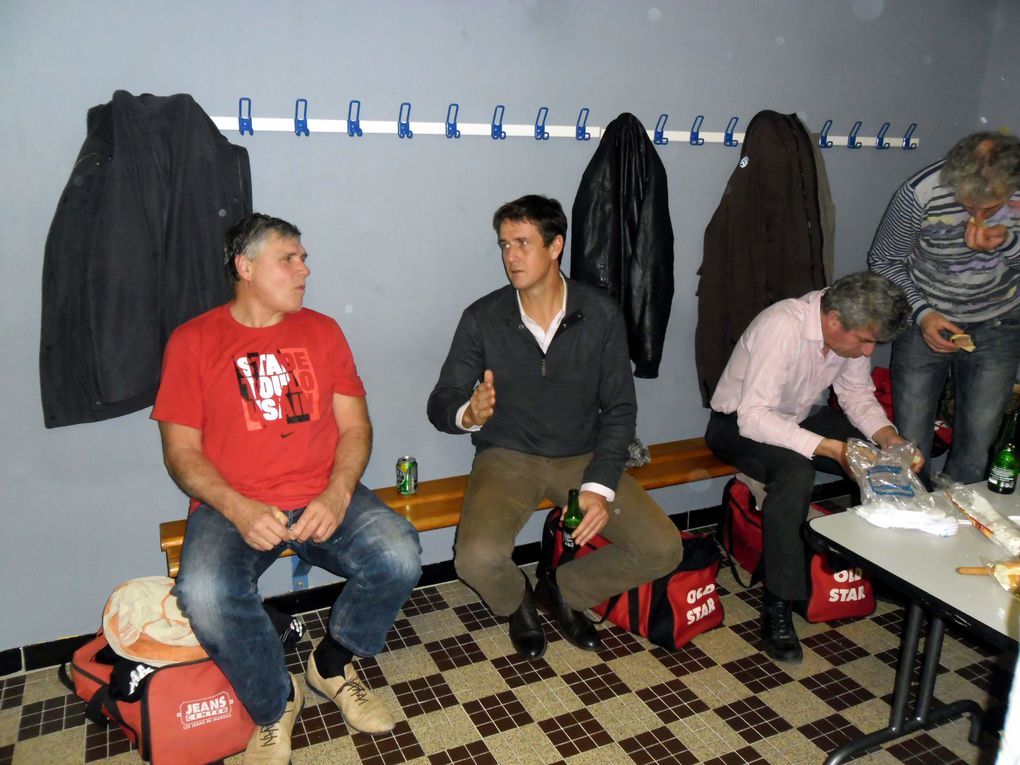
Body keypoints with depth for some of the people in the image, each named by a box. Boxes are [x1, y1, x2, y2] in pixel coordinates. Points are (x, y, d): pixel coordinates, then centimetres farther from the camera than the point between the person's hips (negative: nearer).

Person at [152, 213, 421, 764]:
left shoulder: (321, 331, 11)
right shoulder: (193, 341, 3)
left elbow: (355, 425, 6)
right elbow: (181, 451, -1)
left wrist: (336, 496, -13)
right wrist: (239, 510, -18)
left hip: (323, 499, 2)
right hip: (233, 506, -2)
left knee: (399, 557, -24)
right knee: (204, 595, -32)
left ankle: (333, 664, 7)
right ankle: (274, 705, -1)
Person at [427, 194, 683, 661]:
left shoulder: (601, 315, -5)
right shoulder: (482, 319, -8)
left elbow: (619, 409, -3)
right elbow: (441, 404, -5)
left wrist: (600, 487, -15)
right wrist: (469, 413, -31)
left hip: (582, 458, 2)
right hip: (508, 459, -2)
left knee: (662, 549, -13)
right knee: (478, 558, -29)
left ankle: (563, 591, 16)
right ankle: (518, 604, 12)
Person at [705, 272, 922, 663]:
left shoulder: (850, 329, -9)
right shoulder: (782, 327, -32)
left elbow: (858, 395, 3)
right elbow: (752, 417, -35)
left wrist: (888, 436, -16)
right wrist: (832, 448, -39)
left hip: (799, 420, 7)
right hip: (737, 425, -7)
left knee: (884, 457, -9)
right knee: (796, 473, -36)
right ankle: (777, 609, -26)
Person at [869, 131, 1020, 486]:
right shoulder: (920, 193, -22)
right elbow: (883, 261, -8)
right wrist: (922, 313, -19)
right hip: (926, 322, -2)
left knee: (976, 449, 7)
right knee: (910, 443, 3)